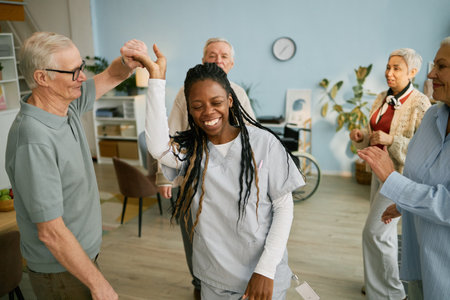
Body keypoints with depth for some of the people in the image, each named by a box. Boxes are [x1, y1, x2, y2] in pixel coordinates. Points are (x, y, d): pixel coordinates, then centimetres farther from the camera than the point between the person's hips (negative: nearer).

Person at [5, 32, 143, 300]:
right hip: (62, 272, -8)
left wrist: (129, 63, -13)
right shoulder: (34, 142, -30)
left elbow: (110, 77, 11)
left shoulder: (66, 105, -4)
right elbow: (50, 232, -28)